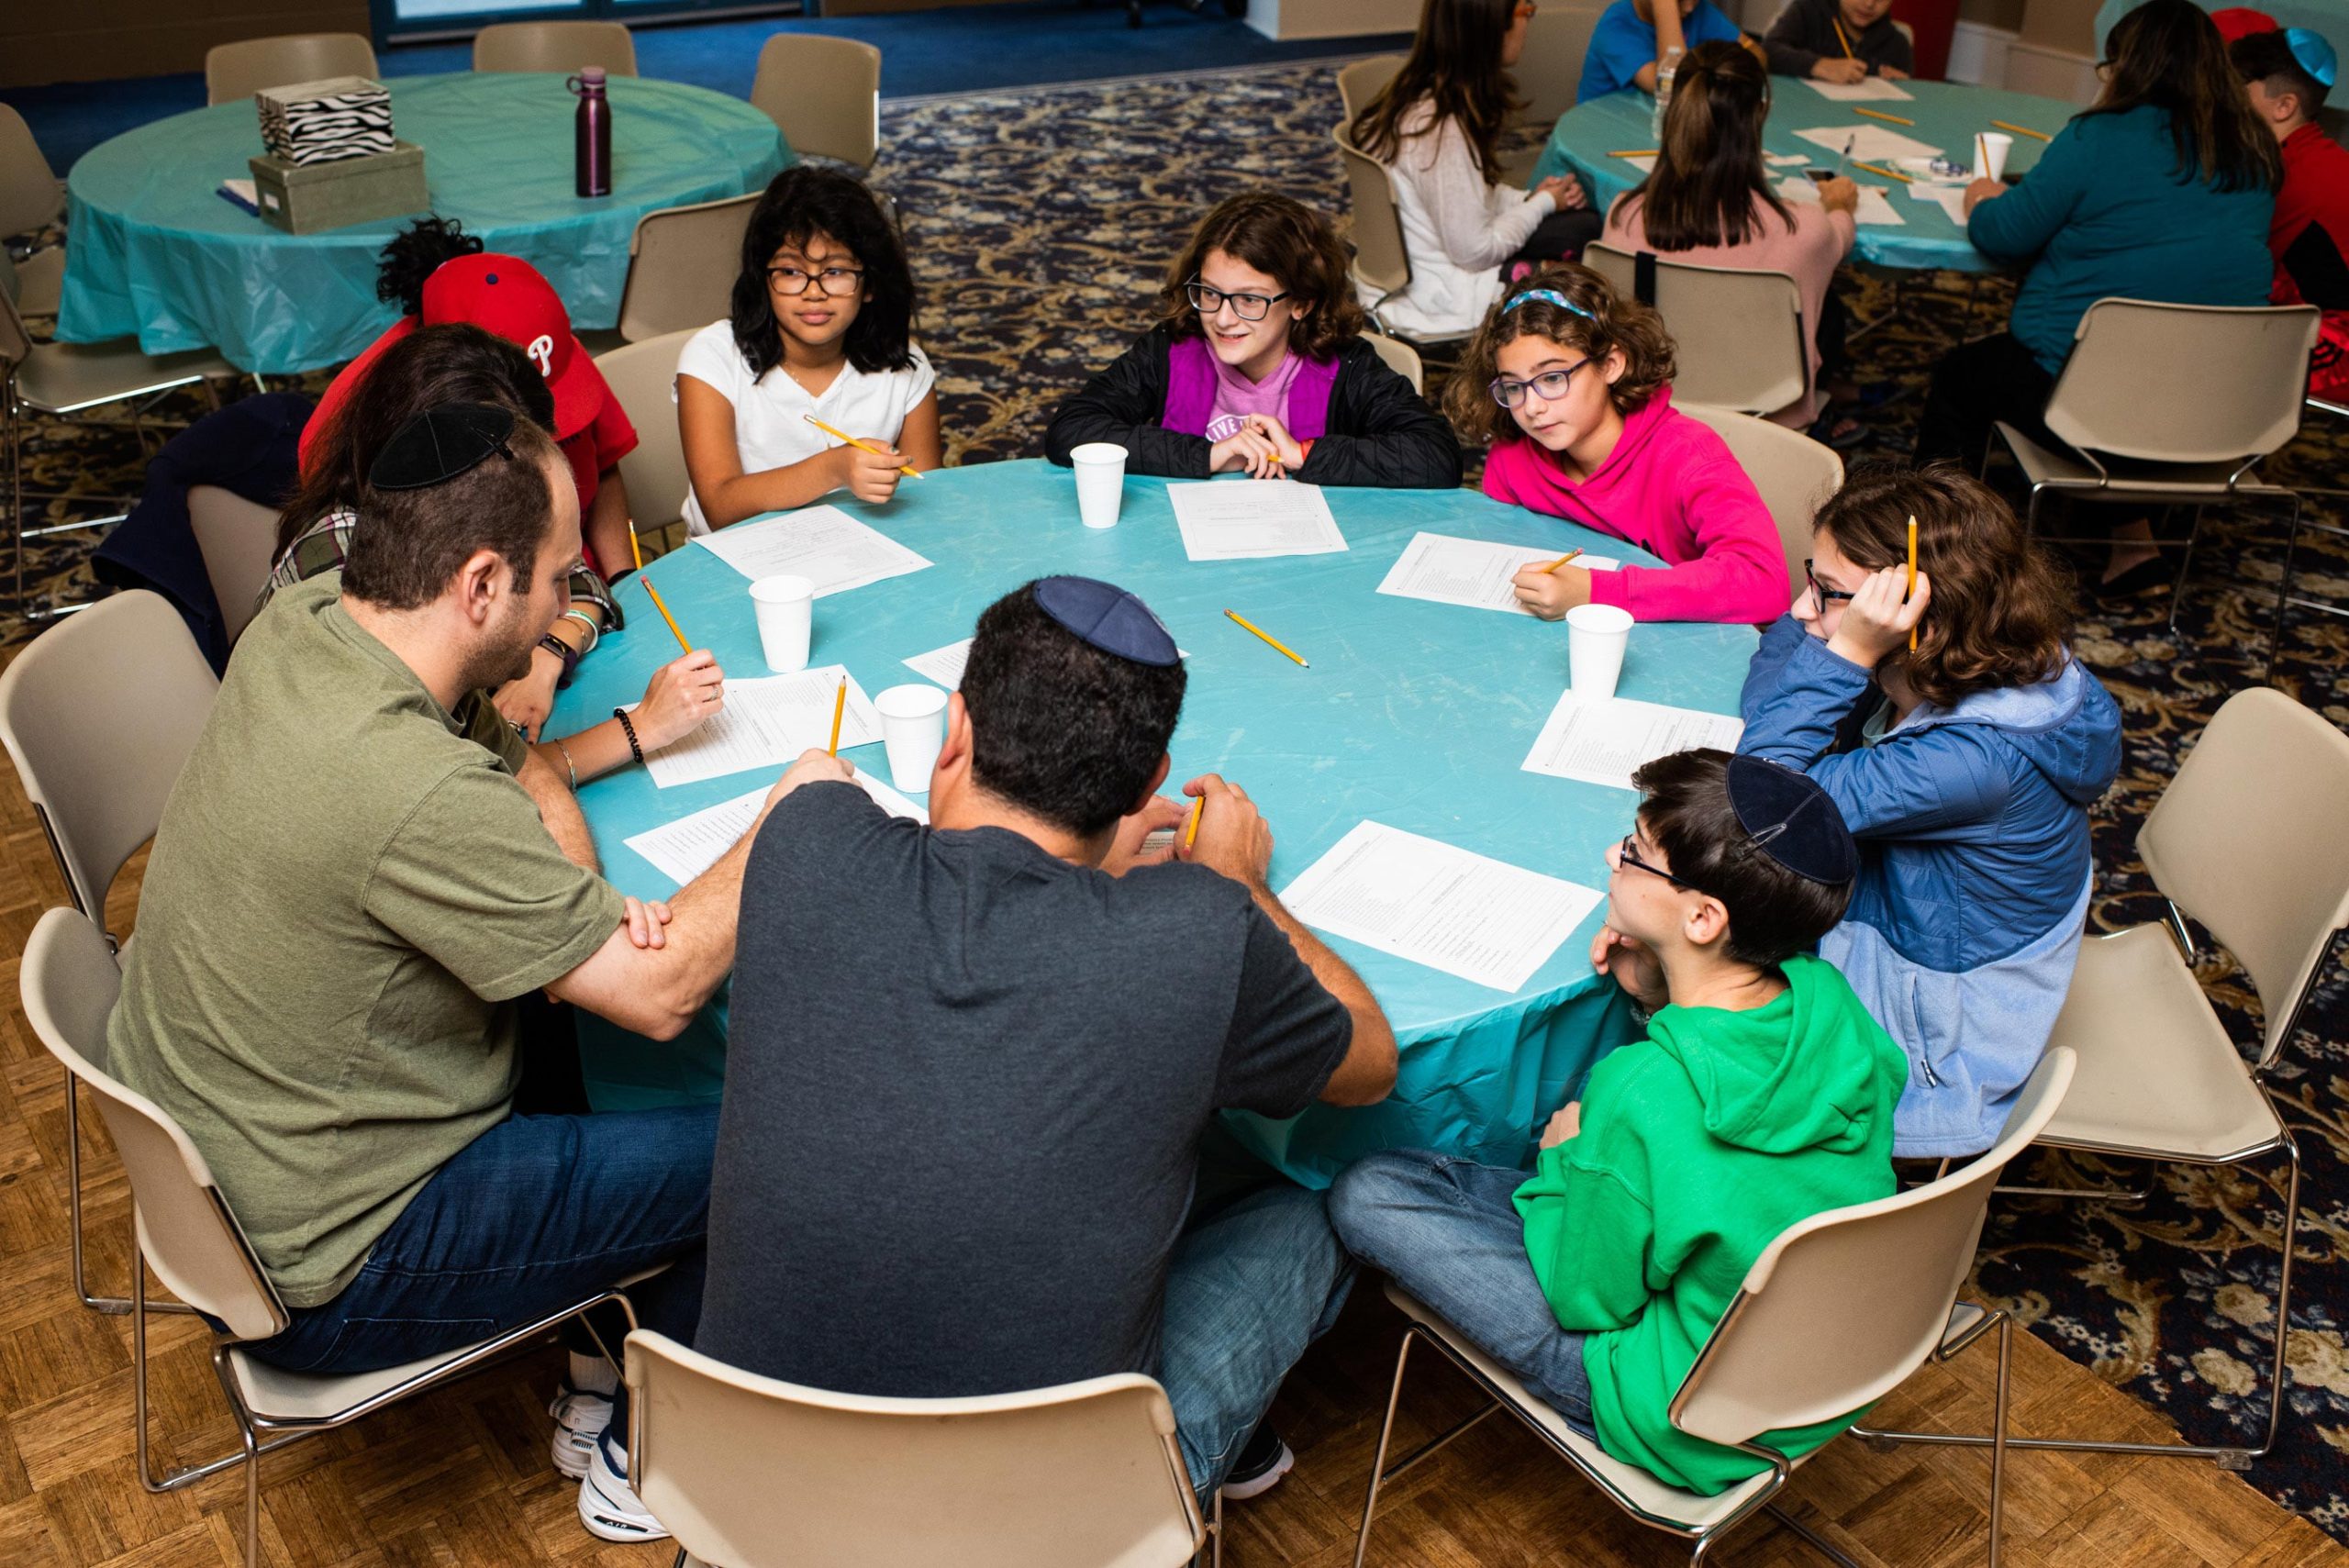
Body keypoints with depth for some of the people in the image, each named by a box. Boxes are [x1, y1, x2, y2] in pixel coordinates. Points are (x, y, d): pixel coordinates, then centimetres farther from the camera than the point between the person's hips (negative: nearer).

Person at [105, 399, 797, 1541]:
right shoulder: (416, 795, -36)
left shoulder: (302, 623, -9)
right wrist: (787, 816, -13)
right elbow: (661, 990, -26)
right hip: (318, 1280, -9)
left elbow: (510, 769, 5)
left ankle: (600, 1347, 29)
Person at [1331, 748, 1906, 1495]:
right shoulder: (1828, 996, -14)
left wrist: (1563, 1157, -2)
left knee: (1365, 1194, -5)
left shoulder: (1642, 1096, -34)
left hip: (1695, 1431, -7)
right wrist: (1655, 991, -5)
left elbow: (1586, 1296, -18)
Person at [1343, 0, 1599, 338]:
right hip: (1442, 297, -9)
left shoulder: (1415, 97, 1)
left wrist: (1528, 198, 1)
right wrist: (1542, 204, -6)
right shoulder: (1444, 131, -27)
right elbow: (1474, 253, -21)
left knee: (1585, 222, 3)